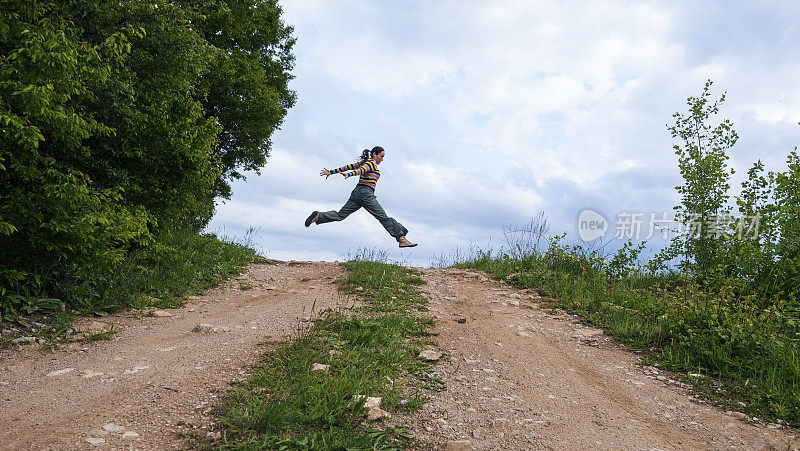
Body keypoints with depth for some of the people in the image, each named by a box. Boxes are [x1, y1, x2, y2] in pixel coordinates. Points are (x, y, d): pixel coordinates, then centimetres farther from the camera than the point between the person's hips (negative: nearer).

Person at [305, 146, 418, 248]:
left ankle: (318, 216, -7)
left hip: (357, 193, 9)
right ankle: (401, 238, -11)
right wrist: (348, 174, -40)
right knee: (383, 217, -10)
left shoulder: (364, 162, 22)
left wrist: (332, 172, 22)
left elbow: (348, 167, 22)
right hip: (366, 193, -9)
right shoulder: (372, 163, -5)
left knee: (340, 215, 5)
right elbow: (359, 171, -23)